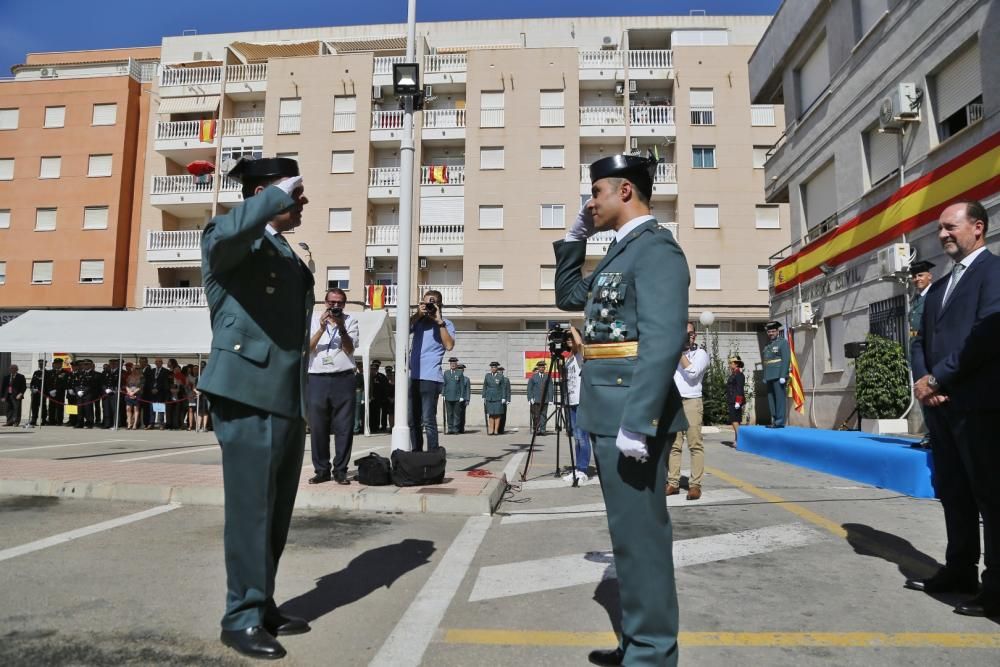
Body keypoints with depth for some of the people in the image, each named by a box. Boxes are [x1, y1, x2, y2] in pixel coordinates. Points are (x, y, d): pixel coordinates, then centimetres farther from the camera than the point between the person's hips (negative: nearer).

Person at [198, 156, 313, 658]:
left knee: (276, 512, 13)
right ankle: (242, 618, 13)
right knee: (251, 510, -2)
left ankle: (263, 607, 26)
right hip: (249, 397, -8)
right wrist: (280, 193, -17)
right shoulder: (229, 243, -3)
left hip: (287, 400, 8)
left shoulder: (287, 255, 22)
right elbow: (229, 230, -32)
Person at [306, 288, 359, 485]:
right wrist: (322, 328, -11)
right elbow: (308, 348, 2)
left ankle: (340, 470, 9)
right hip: (317, 379, 1)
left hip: (343, 379, -1)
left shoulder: (350, 321, 9)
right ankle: (321, 470, 13)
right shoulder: (314, 319, 11)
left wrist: (341, 327, -14)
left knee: (344, 428, 0)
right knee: (317, 428, 2)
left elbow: (350, 349, -1)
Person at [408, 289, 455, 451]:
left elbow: (449, 345, -13)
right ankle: (416, 453, 23)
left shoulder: (446, 324, 3)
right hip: (413, 377, 6)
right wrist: (418, 314, -6)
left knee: (428, 420, -9)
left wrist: (439, 321, -12)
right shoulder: (418, 321, 15)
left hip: (431, 378, -5)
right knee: (413, 420, 12)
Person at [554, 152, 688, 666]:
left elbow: (663, 340, -22)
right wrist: (576, 236, 19)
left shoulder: (656, 248, -12)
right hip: (612, 412, 10)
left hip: (630, 412, -10)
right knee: (631, 531, 18)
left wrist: (637, 422, -26)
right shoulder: (622, 251, 18)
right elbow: (569, 296, 28)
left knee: (640, 533, 1)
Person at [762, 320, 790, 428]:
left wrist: (783, 376, -17)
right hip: (770, 377, 7)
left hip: (779, 376, -7)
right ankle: (774, 421, 13)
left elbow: (786, 360, -10)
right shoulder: (767, 345, 19)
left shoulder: (783, 342, -1)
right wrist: (765, 377, 13)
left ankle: (780, 422, -4)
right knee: (771, 399, 7)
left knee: (780, 398, -6)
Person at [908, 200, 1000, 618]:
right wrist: (923, 380, -2)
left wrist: (937, 379, -13)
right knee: (953, 492, 13)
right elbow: (921, 340, 17)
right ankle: (959, 570, 24)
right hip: (940, 404, 8)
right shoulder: (939, 286, 21)